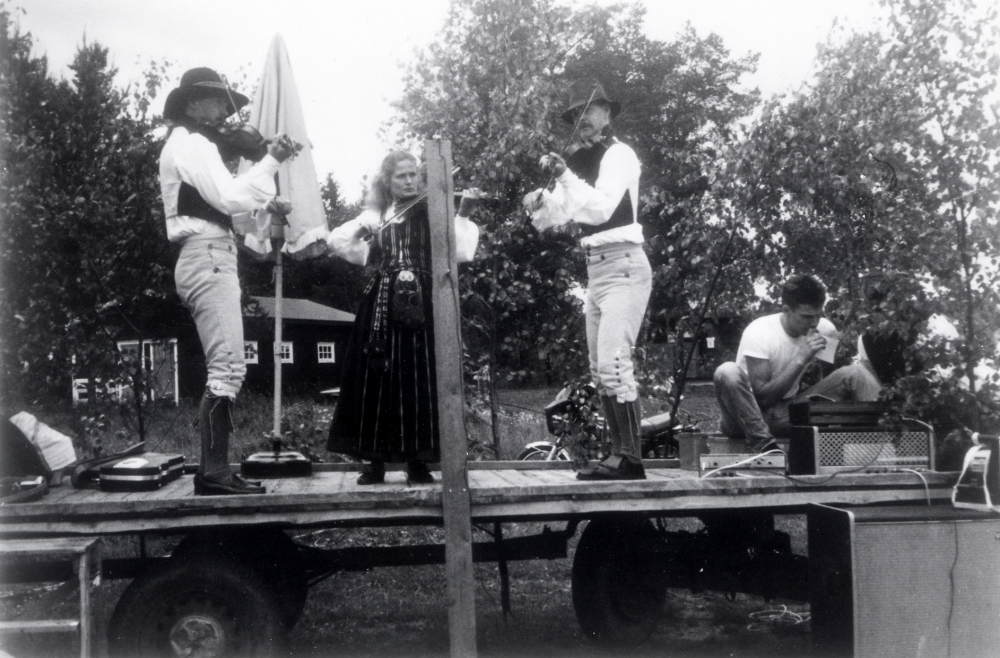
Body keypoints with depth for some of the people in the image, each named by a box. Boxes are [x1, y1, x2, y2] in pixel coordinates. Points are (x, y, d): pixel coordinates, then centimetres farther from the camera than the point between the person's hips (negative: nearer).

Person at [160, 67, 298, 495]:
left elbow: (218, 203, 26)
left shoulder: (191, 146, 27)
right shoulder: (191, 144, -6)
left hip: (209, 261, 11)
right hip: (207, 257, -11)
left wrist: (266, 204, 13)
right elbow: (229, 197, -17)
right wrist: (272, 161, -15)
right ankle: (213, 472, -18)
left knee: (224, 369, 9)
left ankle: (214, 469, 10)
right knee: (228, 367, -17)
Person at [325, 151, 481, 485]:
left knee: (419, 379, -3)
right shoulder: (376, 216, 14)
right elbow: (337, 240, 6)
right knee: (376, 378, 1)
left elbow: (459, 249, -7)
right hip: (382, 303, 2)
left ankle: (418, 462, 6)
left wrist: (464, 215, -21)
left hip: (419, 304, -2)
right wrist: (360, 231, -12)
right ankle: (375, 461, 9)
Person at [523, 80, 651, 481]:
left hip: (623, 266, -9)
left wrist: (565, 176, -27)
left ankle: (632, 460, -14)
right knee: (600, 370, 9)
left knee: (612, 363, -17)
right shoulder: (579, 160, 16)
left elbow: (601, 207, -20)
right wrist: (539, 202, -10)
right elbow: (551, 218, 11)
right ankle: (619, 456, 15)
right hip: (595, 269, 9)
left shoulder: (619, 154, -5)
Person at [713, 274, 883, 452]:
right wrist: (801, 360, -28)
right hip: (750, 417, -4)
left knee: (855, 373, -11)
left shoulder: (825, 330, -4)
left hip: (789, 413, 5)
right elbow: (762, 397, -24)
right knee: (727, 372, -38)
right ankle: (765, 446, -35)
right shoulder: (759, 332, -21)